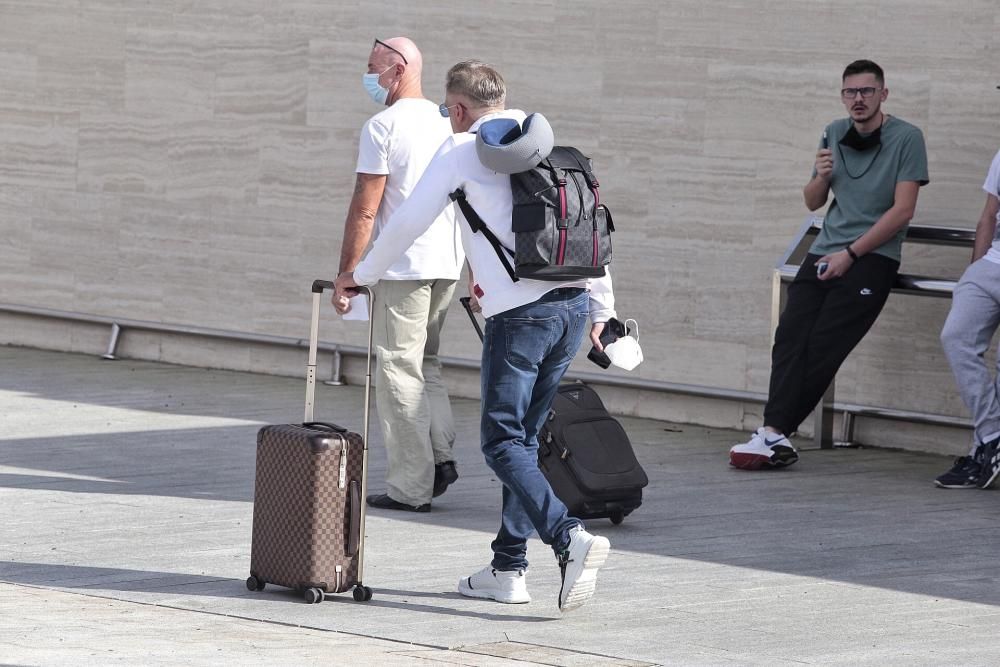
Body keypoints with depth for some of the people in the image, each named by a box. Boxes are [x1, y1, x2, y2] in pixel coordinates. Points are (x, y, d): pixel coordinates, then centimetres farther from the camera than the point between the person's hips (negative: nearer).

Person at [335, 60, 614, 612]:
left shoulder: (463, 150, 2)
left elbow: (408, 221, 7)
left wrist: (361, 275, 21)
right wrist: (601, 307, 24)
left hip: (520, 313, -7)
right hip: (574, 304, 7)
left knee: (502, 442, -4)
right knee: (523, 437, 15)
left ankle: (569, 537, -24)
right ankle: (507, 569, 15)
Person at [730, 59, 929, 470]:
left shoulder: (906, 139, -3)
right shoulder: (834, 135, 14)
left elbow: (903, 210, -9)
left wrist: (850, 254, -12)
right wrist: (821, 177, -3)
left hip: (872, 256, -5)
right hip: (825, 252, 5)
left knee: (823, 345, -17)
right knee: (791, 335, -16)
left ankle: (776, 432, -17)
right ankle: (777, 435, -25)